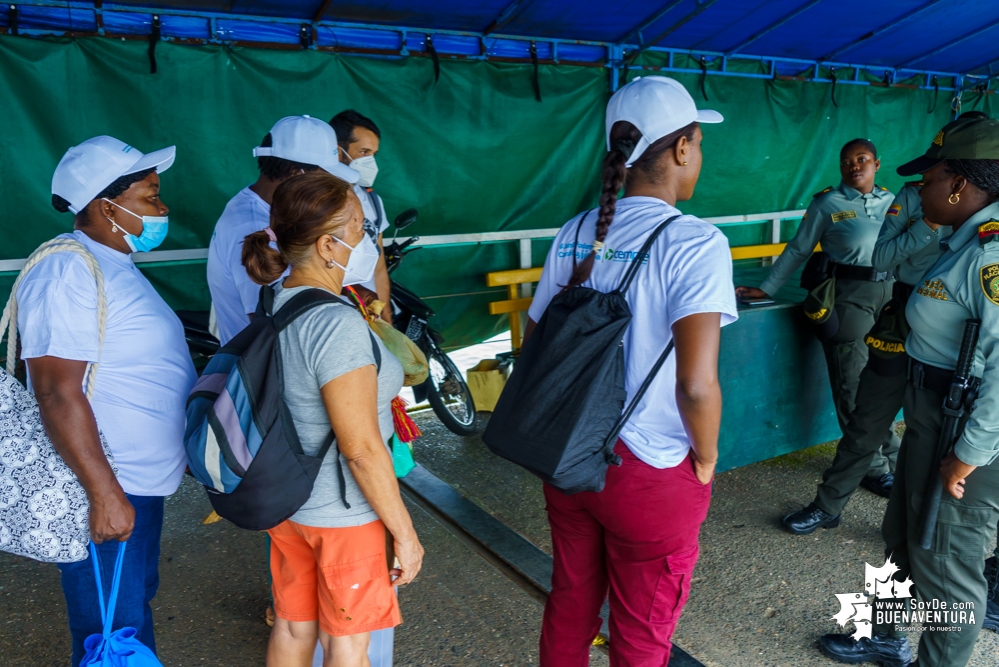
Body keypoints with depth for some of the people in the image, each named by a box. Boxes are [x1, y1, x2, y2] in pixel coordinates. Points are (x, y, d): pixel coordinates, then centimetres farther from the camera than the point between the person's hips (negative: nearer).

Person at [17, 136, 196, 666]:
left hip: (139, 481, 10)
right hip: (107, 492, -10)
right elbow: (58, 395, -25)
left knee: (136, 600, 24)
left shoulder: (111, 262, 12)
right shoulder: (68, 273, -20)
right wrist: (104, 494, -25)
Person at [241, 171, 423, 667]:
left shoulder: (275, 306, 0)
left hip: (285, 500, 8)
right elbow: (361, 449, -25)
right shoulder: (336, 324, -27)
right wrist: (405, 532, -16)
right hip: (344, 514, -8)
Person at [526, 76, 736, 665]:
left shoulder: (575, 234, -1)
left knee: (569, 609, 25)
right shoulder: (694, 243, -18)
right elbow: (697, 384, -26)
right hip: (650, 476, -5)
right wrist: (706, 460, -8)